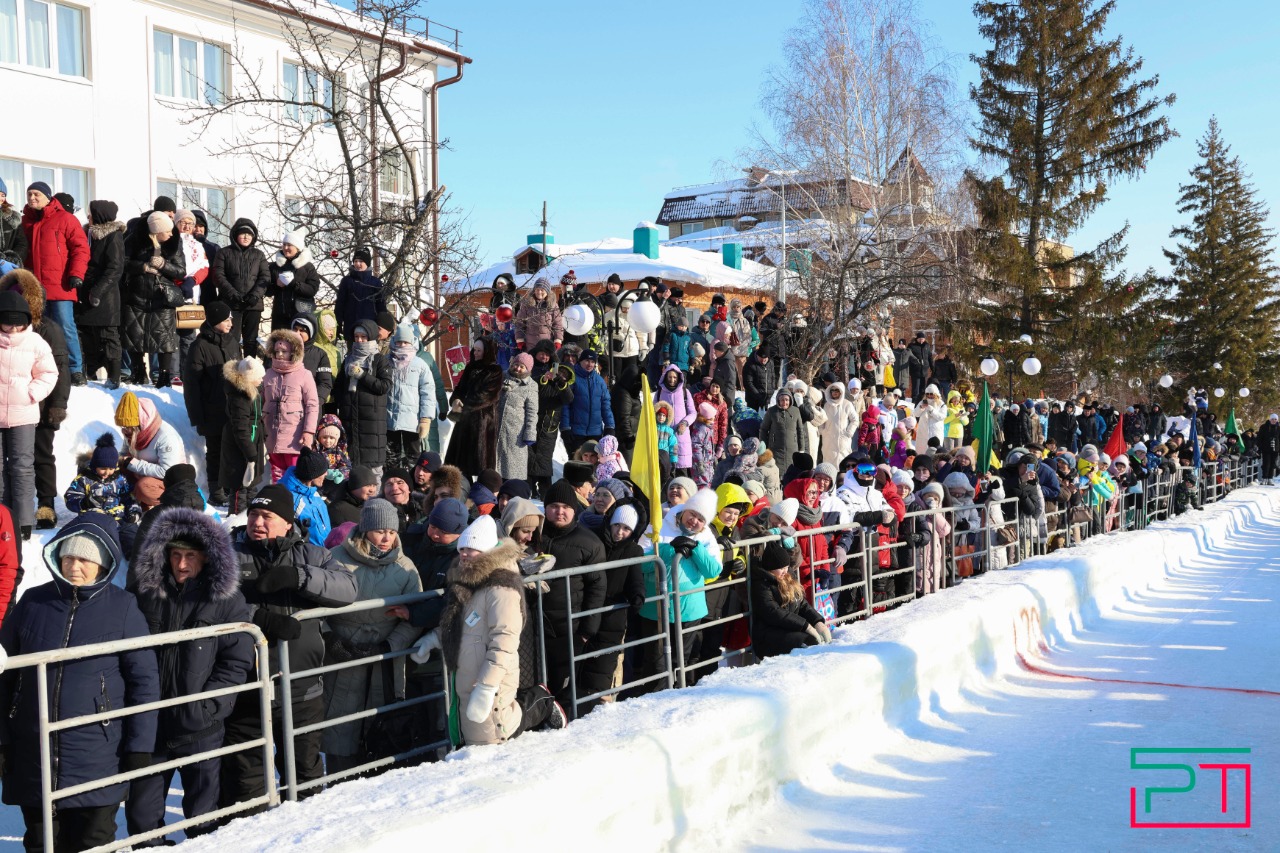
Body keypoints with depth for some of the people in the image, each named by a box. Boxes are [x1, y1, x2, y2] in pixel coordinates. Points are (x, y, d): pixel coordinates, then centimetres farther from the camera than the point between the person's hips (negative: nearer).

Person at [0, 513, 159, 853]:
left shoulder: (123, 607, -5)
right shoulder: (33, 602, 1)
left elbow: (144, 680, -3)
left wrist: (140, 746, -5)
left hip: (97, 758, -3)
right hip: (33, 757, 3)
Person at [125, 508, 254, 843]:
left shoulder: (226, 599, -5)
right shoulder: (146, 592, 2)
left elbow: (237, 661, -6)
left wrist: (204, 708, -14)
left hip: (200, 729, -2)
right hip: (148, 722, 2)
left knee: (202, 815, 12)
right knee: (141, 815, 12)